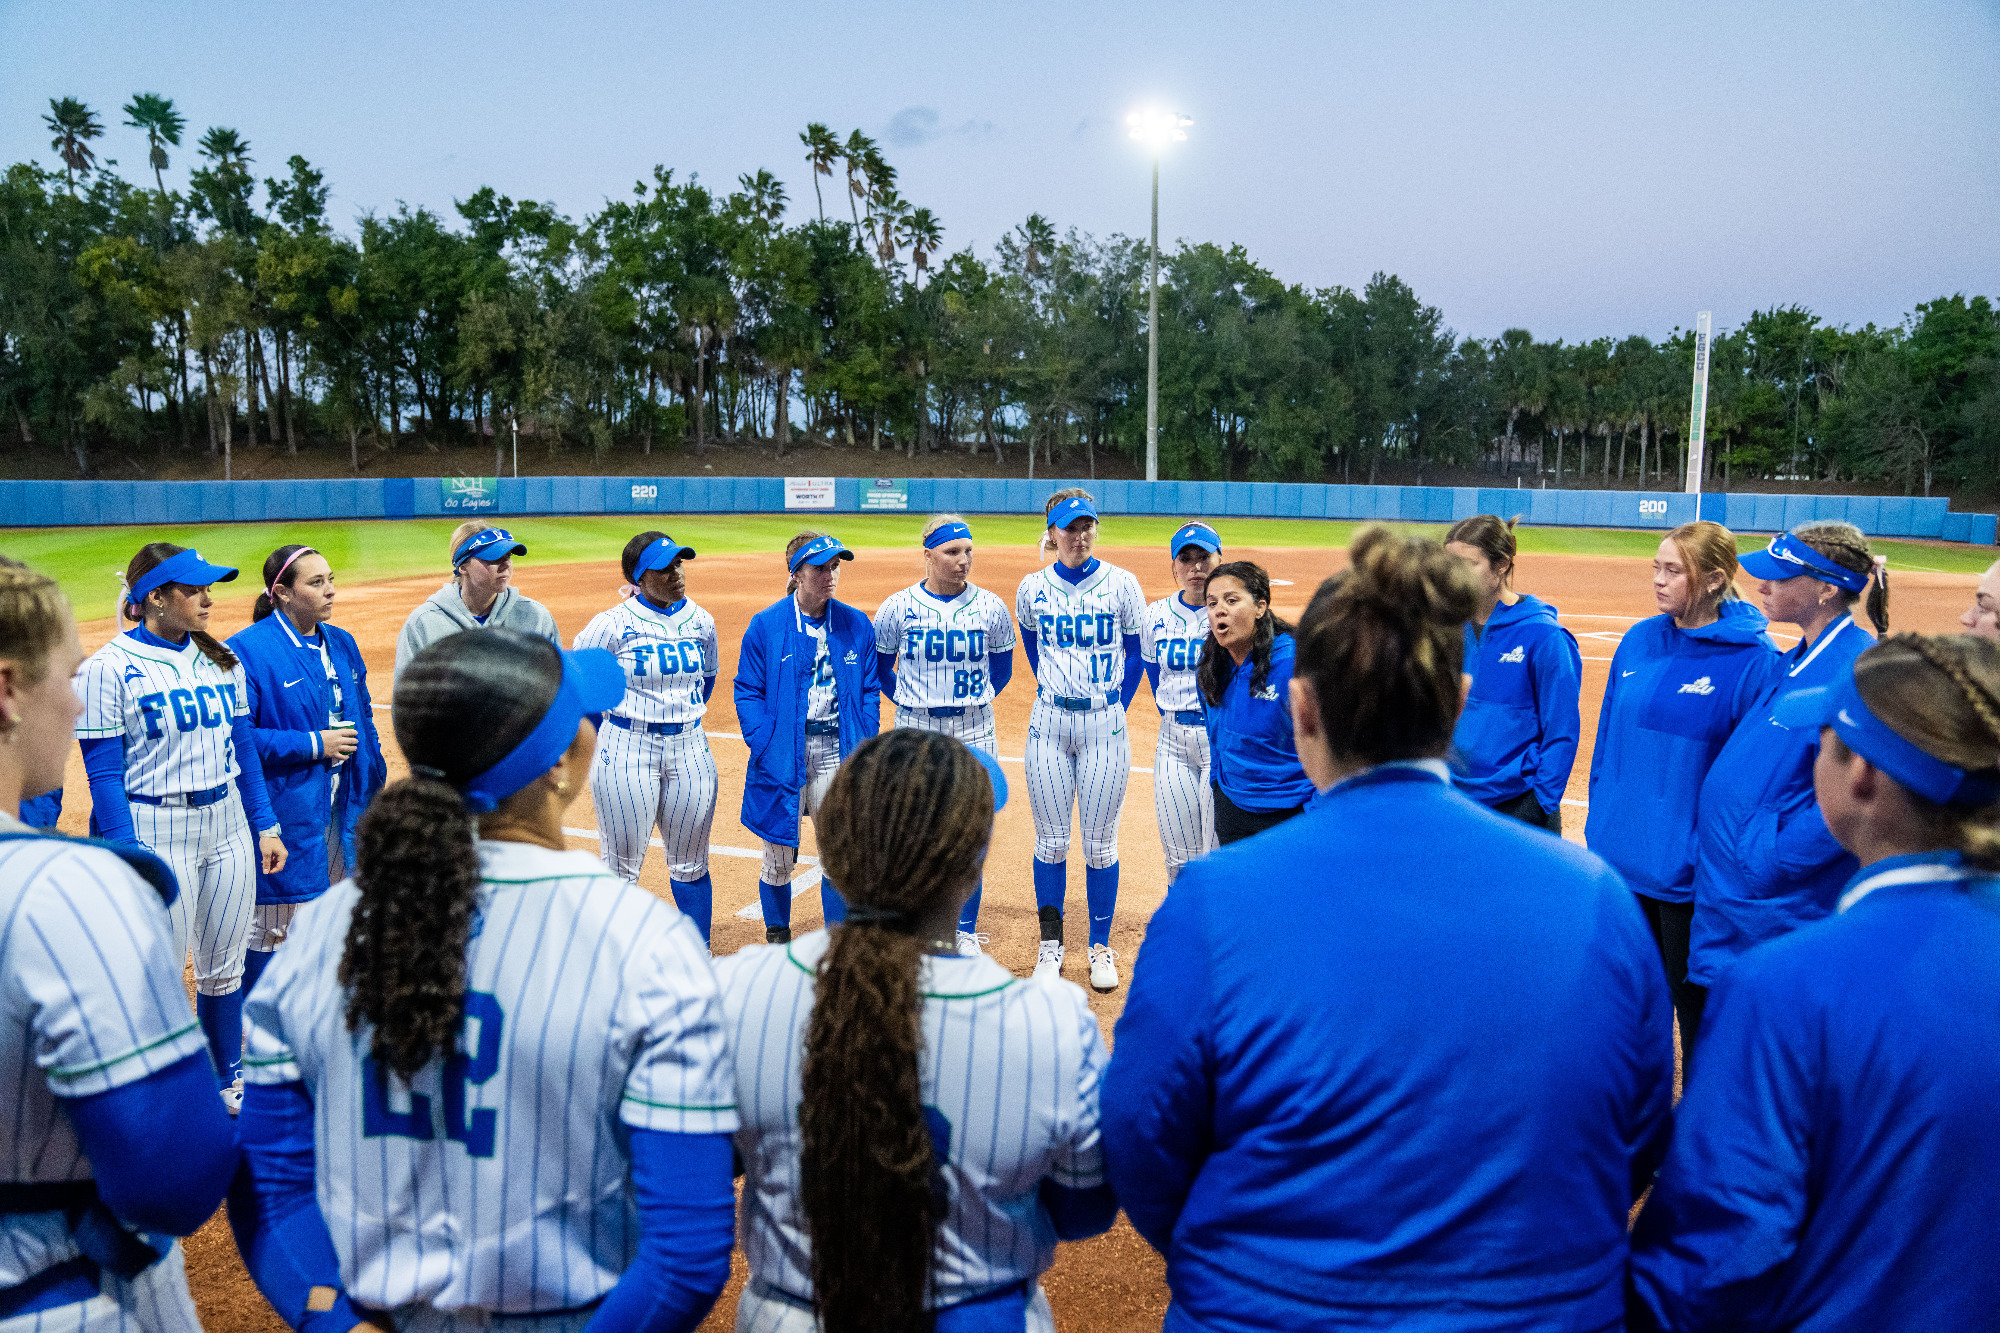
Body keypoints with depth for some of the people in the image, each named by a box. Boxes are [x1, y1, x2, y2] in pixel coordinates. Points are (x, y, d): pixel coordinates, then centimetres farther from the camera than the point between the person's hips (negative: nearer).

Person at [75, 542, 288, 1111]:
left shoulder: (220, 658, 6)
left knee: (224, 966, 15)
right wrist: (129, 856, -15)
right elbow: (104, 772, -11)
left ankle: (229, 1080, 32)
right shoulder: (109, 667, -10)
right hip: (157, 830, -5)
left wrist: (265, 825, 9)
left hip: (227, 824, 5)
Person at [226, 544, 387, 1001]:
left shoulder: (341, 643, 9)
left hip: (343, 807, 7)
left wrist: (374, 787, 10)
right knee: (274, 926, 0)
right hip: (284, 812, -7)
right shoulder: (247, 650, -13)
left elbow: (363, 718, 15)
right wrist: (312, 744, -18)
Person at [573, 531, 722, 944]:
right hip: (626, 750, -4)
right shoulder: (612, 624, -11)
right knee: (621, 868, 3)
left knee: (690, 865, 12)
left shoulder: (700, 620, 3)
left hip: (690, 748, 4)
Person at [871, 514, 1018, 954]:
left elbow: (1001, 669, 12)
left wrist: (972, 704, 10)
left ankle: (965, 931, 20)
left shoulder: (991, 607, -2)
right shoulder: (898, 607, -4)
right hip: (915, 732, 0)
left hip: (974, 734, 1)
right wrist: (912, 703, 6)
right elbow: (879, 667, 9)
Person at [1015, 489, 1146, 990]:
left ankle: (1101, 947, 18)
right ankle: (1050, 943, 21)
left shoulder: (1121, 584, -3)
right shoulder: (1032, 589, 3)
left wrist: (1115, 707, 2)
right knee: (1051, 840, 6)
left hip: (1105, 725, -1)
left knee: (1100, 844, 4)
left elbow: (1136, 652, 6)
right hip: (1048, 723, 1)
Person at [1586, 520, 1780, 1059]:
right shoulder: (1639, 641, 5)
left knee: (1696, 1003, 10)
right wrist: (1599, 825, 9)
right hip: (1620, 862, 6)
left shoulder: (1754, 661, -13)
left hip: (1690, 873, -6)